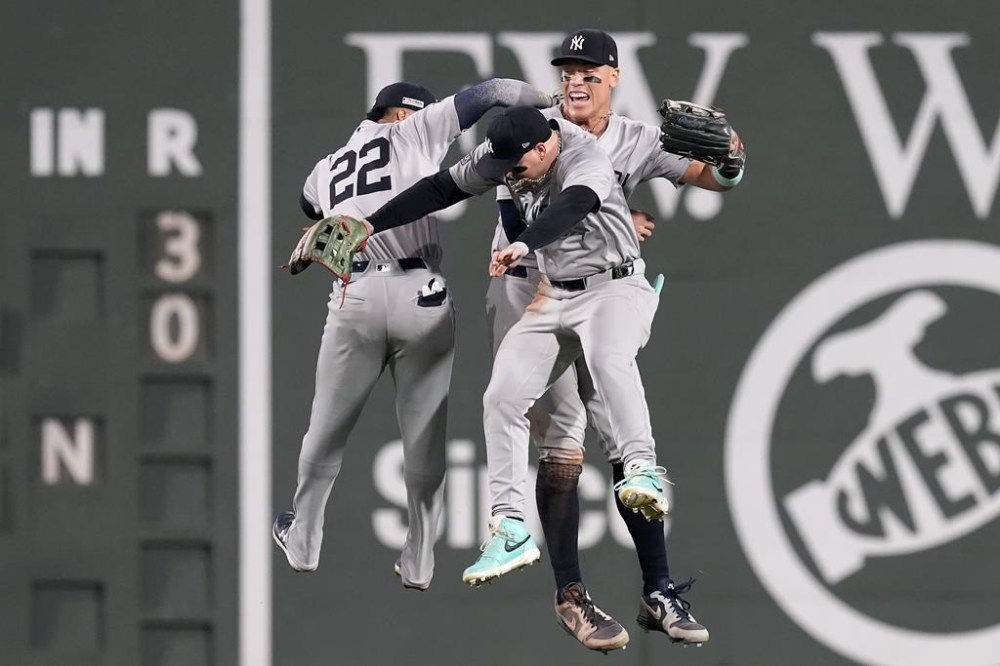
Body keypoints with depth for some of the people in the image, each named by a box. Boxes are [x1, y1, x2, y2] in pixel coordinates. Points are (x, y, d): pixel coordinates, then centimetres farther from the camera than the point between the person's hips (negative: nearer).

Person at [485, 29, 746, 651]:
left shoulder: (637, 142, 1)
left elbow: (716, 177, -7)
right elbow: (520, 225, -18)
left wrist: (730, 154, -30)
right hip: (529, 299, -4)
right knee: (564, 443, -10)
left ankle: (659, 593, 9)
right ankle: (571, 596, -2)